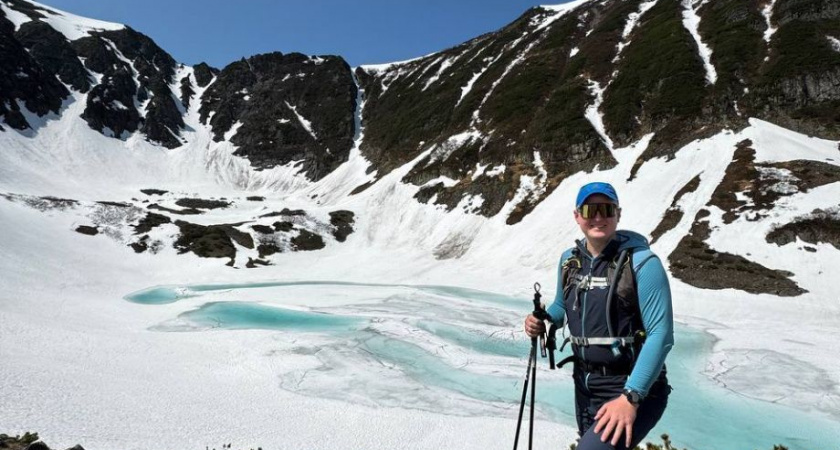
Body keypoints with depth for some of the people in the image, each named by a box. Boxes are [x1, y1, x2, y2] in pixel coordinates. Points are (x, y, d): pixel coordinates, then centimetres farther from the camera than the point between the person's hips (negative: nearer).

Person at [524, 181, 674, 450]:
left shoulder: (642, 262, -16)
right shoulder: (569, 260, 2)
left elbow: (660, 335, -20)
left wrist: (630, 397, -26)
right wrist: (542, 322, -4)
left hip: (634, 388, -6)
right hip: (584, 385, 7)